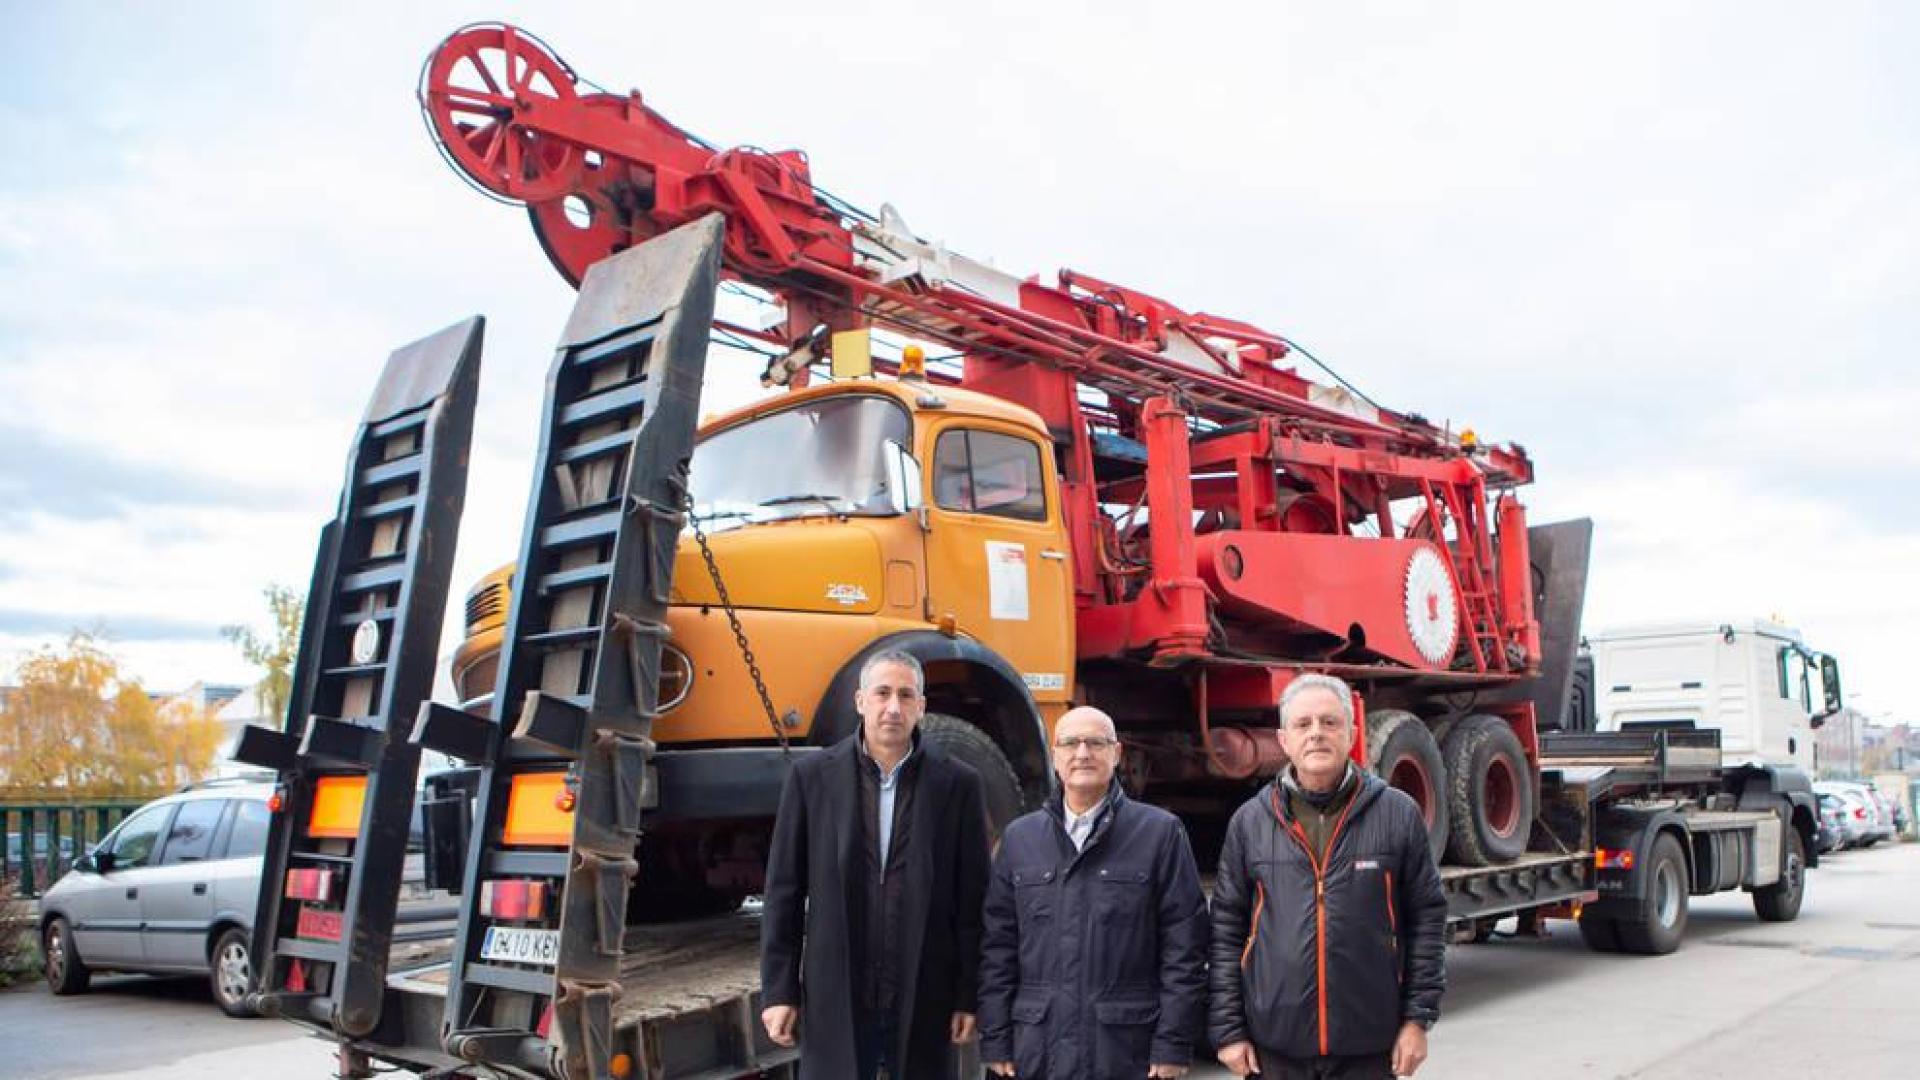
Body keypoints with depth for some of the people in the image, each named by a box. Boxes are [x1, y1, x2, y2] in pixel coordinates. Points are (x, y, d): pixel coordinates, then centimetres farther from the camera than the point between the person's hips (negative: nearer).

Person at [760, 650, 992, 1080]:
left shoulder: (958, 783, -1)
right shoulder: (812, 777, 0)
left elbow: (973, 899, 1)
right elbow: (784, 891, 2)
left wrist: (969, 995, -1)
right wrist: (778, 990, -1)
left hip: (924, 999, 0)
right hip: (835, 996, 0)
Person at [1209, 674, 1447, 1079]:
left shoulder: (1398, 814, 0)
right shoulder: (1249, 822, 2)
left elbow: (1427, 919, 3)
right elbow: (1226, 930, 3)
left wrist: (1417, 1019, -1)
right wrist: (1227, 1030, 0)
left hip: (1369, 1045, -1)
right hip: (1275, 1045, 1)